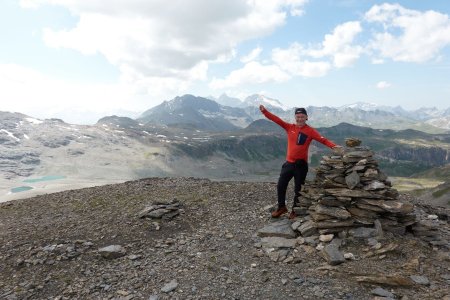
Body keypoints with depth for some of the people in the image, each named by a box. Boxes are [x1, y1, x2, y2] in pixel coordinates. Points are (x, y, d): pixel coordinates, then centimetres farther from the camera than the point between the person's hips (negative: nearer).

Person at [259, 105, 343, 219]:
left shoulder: (310, 131, -7)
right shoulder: (289, 127, 1)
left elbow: (323, 140, -16)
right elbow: (276, 119, -5)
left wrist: (334, 146, -33)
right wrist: (264, 111, -14)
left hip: (301, 165, -3)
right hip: (289, 163, 3)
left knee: (298, 189, 8)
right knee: (280, 186, 8)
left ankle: (295, 211, 25)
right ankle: (281, 207, 28)